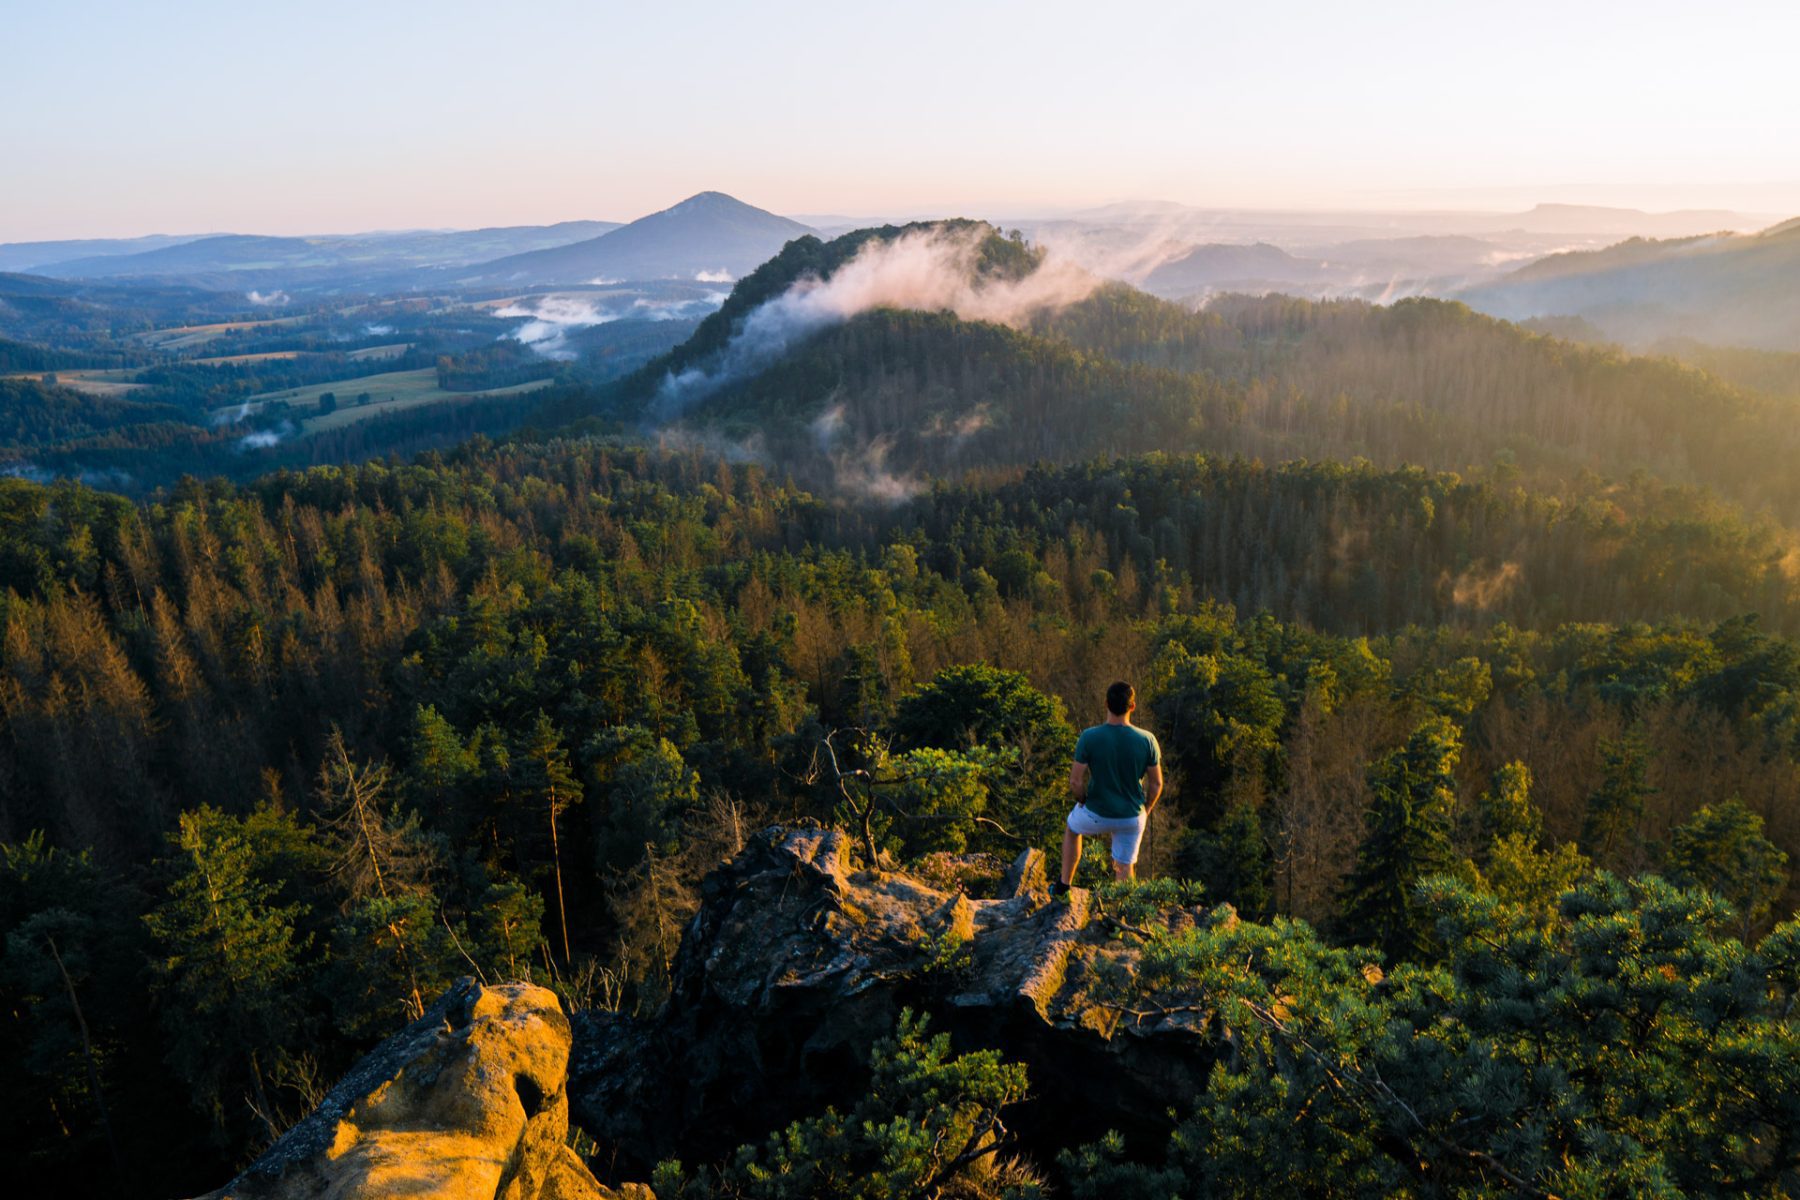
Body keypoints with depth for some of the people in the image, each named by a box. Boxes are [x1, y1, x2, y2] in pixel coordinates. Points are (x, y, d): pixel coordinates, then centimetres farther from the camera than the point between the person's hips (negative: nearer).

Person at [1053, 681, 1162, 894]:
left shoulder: (1089, 737, -22)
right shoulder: (1147, 740, -17)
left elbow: (1075, 782, -17)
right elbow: (1156, 784, -7)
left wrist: (1083, 802, 5)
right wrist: (1146, 810, 12)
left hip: (1096, 814, 0)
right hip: (1132, 817, 1)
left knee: (1072, 829, 31)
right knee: (1125, 868, 20)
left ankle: (1064, 886, 36)